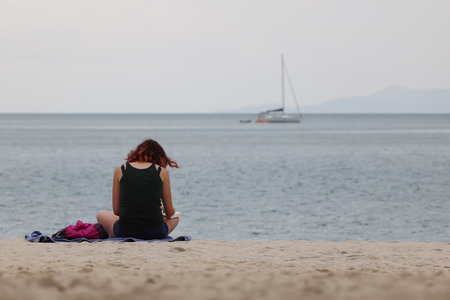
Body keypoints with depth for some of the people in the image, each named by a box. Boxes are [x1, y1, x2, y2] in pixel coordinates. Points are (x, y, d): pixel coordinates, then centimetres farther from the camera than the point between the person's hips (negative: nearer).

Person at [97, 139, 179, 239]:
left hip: (124, 232, 1)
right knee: (175, 218, 35)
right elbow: (170, 213, 12)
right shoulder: (162, 171, 6)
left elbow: (116, 210, 10)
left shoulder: (120, 170, 8)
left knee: (101, 215, 34)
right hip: (156, 233, -1)